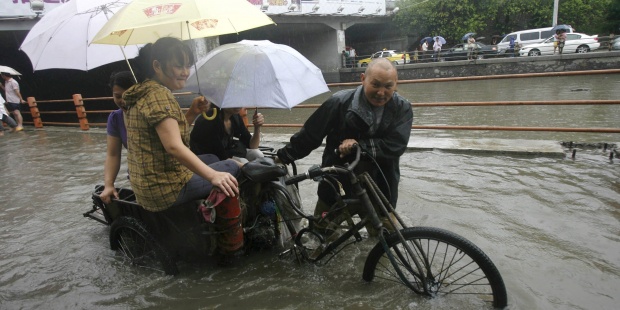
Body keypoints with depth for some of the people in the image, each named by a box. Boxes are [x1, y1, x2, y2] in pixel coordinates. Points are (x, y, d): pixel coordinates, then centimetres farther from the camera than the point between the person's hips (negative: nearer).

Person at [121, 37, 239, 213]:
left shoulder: (141, 93, 11)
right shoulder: (159, 95, -19)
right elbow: (174, 146, -31)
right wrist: (213, 176, -36)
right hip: (168, 189, -10)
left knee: (211, 159, 25)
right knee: (231, 167, 4)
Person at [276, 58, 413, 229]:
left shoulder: (402, 108, -9)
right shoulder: (340, 102, -15)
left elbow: (396, 146, -19)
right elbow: (310, 134, -7)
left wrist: (358, 145, -27)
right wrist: (283, 157, 0)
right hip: (337, 184, -1)